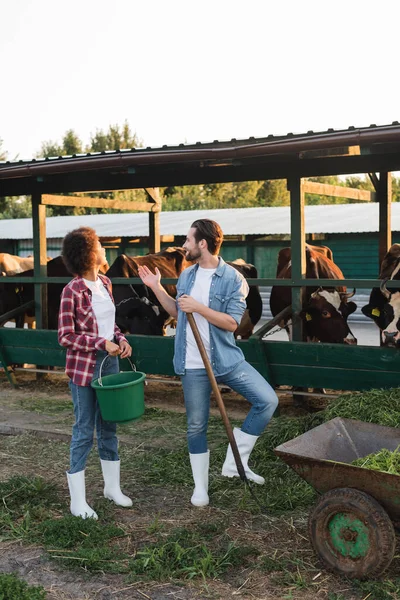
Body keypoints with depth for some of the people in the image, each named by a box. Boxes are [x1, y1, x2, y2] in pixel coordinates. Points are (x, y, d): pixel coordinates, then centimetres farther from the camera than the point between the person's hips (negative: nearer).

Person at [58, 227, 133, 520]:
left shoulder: (105, 283, 5)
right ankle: (78, 501, 15)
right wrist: (103, 344, -21)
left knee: (108, 427, 16)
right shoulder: (72, 291, -17)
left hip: (110, 363, 7)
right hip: (84, 367, -7)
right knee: (84, 431, 2)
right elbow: (66, 336, -15)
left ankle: (112, 487, 31)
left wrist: (121, 339, -2)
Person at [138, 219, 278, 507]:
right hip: (193, 364, 3)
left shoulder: (233, 279, -9)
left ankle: (234, 462, -1)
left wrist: (198, 307, -21)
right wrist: (156, 287, 12)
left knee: (268, 400, -15)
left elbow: (232, 322, -16)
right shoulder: (187, 275, 7)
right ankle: (201, 486, 24)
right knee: (197, 426, 8)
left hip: (226, 359, -2)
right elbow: (177, 311, 18)